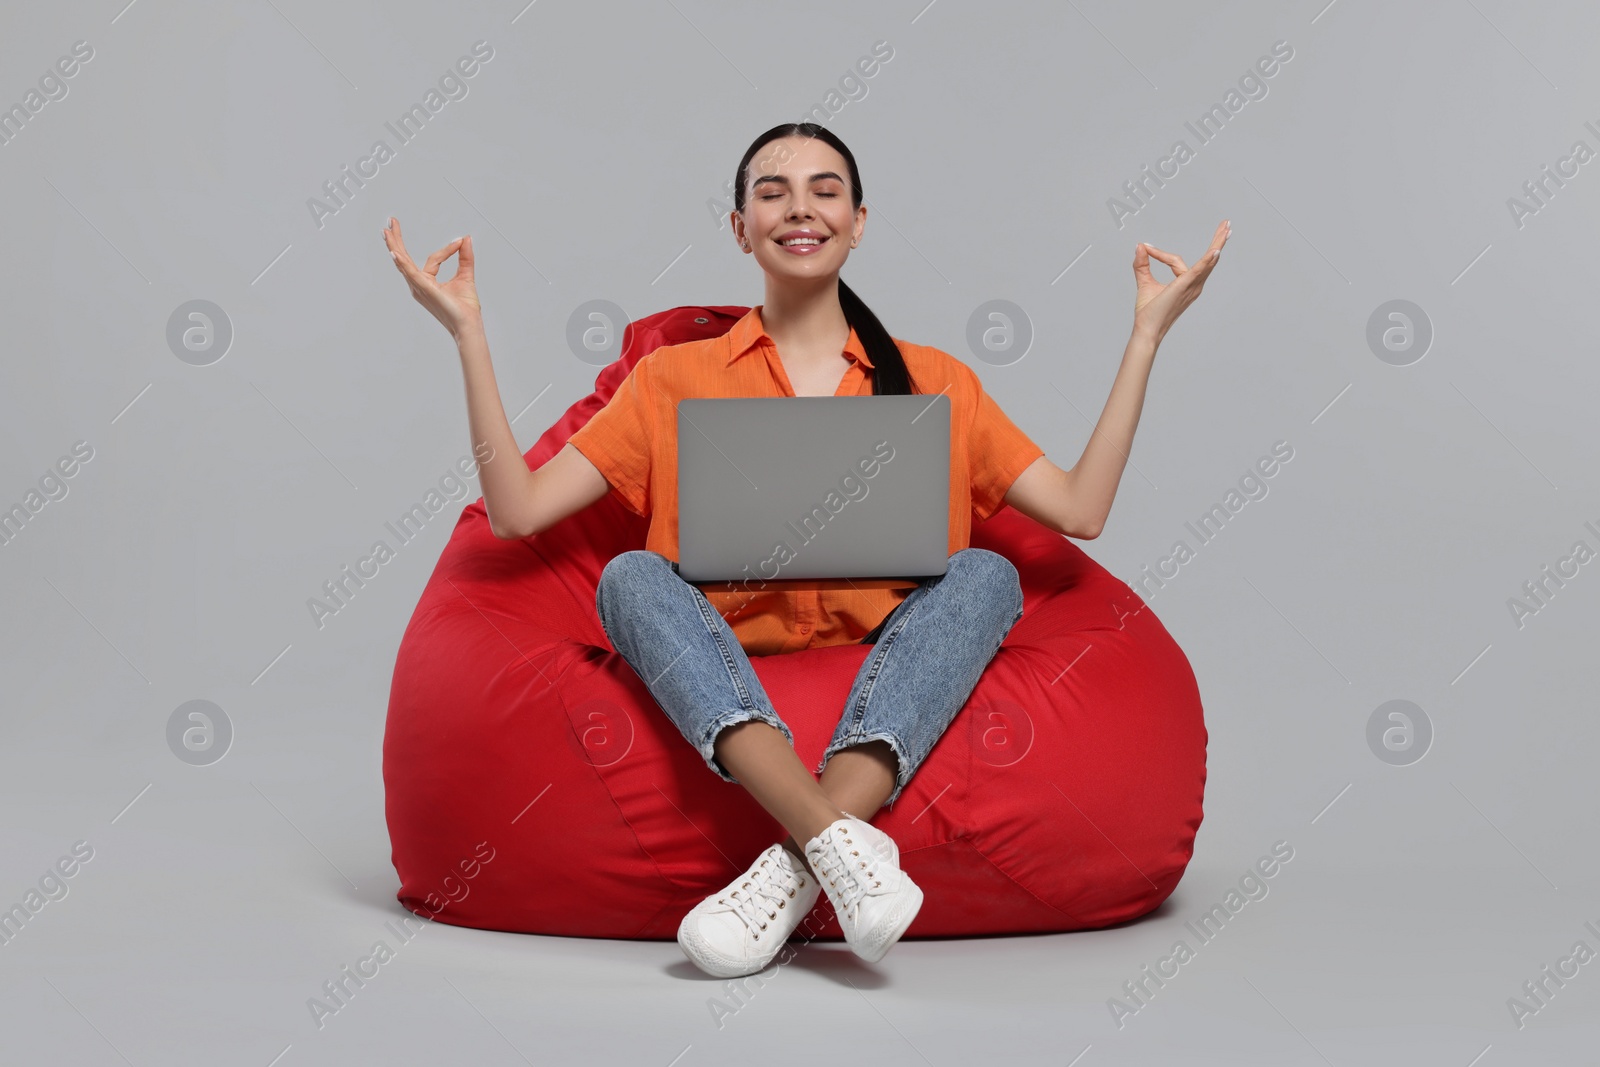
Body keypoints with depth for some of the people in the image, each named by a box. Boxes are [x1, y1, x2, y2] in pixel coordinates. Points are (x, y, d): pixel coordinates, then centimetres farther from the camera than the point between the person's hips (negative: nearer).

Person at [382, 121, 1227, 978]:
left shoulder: (933, 383, 16)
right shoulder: (675, 379, 15)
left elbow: (1081, 509, 6)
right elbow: (517, 511, 5)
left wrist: (1146, 334, 6)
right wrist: (468, 332, 0)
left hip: (883, 691, 1)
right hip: (720, 689, 0)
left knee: (985, 573, -24)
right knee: (631, 576, -25)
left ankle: (792, 871, -40)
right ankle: (838, 839, -45)